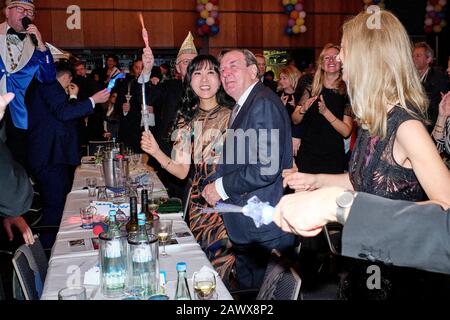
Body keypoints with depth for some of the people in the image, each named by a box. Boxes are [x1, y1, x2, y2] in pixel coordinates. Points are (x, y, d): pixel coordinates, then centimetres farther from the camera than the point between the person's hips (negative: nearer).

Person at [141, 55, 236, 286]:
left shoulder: (233, 115, -4)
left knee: (220, 271, -2)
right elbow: (182, 170, 4)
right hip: (199, 203, 3)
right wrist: (156, 152, -10)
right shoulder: (187, 120, 8)